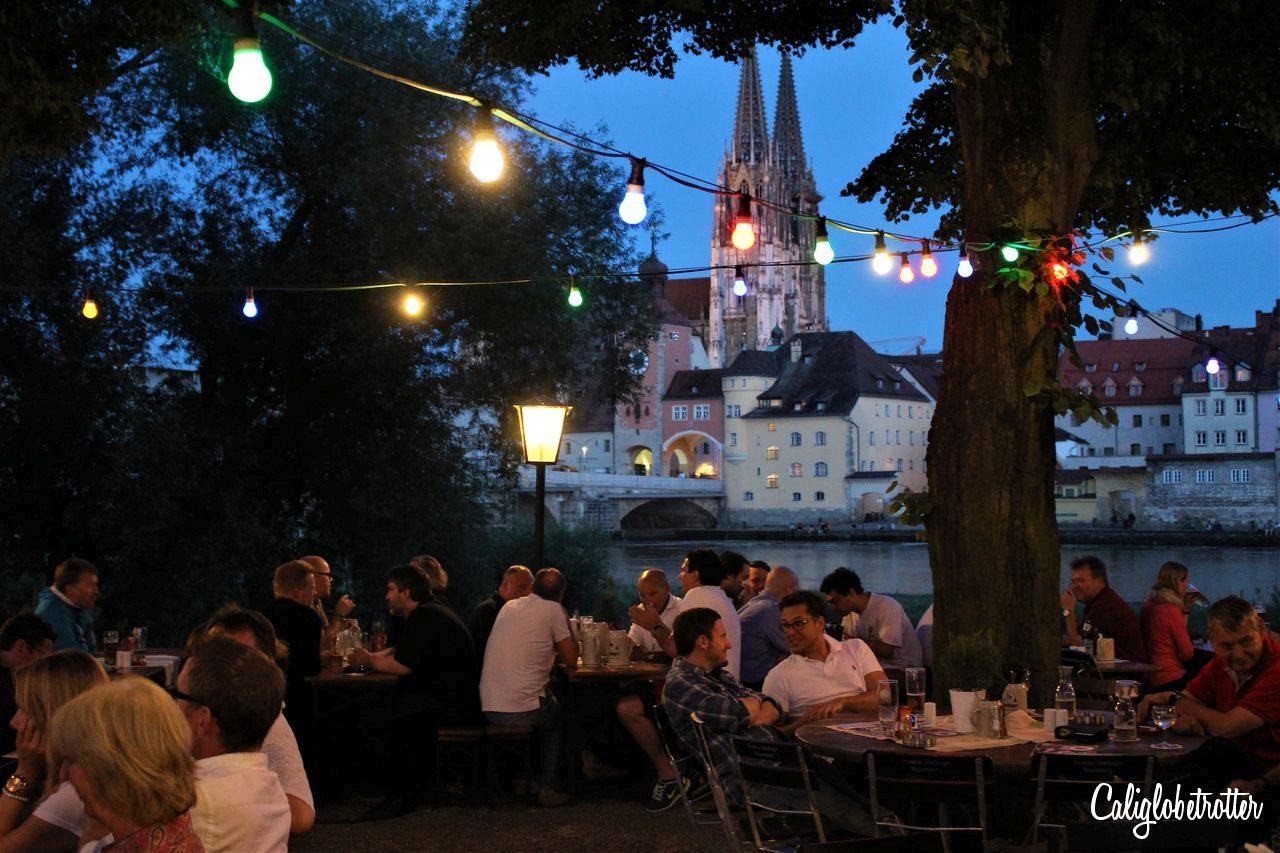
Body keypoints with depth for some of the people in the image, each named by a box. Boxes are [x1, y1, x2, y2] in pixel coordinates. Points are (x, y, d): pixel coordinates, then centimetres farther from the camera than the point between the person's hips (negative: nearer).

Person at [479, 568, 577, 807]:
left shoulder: (509, 606, 13)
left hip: (489, 708, 6)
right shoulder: (553, 610, -6)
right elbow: (571, 659, 0)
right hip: (522, 710, -6)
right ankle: (549, 787, 19)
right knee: (560, 715, 27)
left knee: (550, 710, 34)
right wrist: (566, 623, 9)